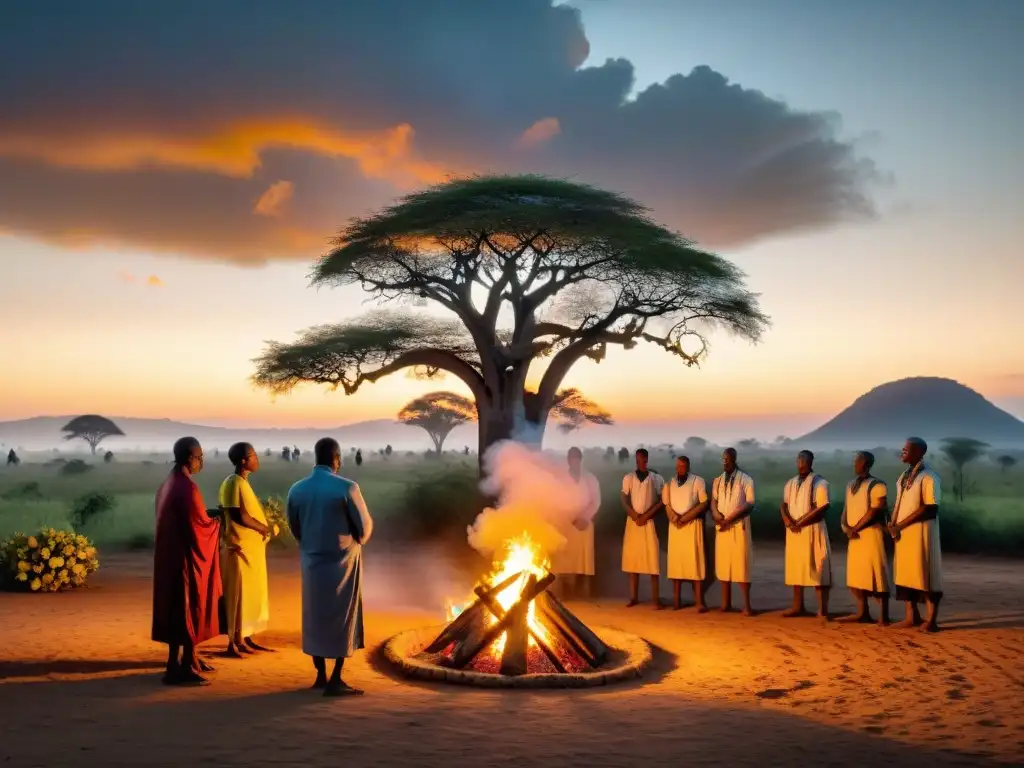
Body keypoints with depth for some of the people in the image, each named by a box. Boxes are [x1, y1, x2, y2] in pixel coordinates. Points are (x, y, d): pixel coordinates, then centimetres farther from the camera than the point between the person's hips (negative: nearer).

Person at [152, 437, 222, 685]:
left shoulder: (169, 484, 10)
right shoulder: (186, 487, -20)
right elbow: (200, 524, -18)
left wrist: (208, 514, 12)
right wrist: (216, 521, 1)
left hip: (171, 555, 10)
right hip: (185, 558, -10)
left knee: (178, 609, 16)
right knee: (185, 610, -3)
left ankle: (189, 659, 27)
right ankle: (177, 668, 1)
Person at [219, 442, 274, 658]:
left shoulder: (243, 482, 14)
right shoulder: (233, 483, -16)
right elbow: (240, 516, -22)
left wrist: (264, 529, 2)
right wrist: (265, 529, -10)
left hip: (252, 548, 10)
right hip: (240, 549, -10)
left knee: (251, 596, 15)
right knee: (238, 597, -2)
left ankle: (245, 638, 23)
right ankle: (233, 643, 4)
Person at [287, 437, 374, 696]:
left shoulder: (297, 489, -2)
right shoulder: (346, 487, -16)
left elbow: (295, 529, 8)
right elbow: (365, 527, -9)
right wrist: (356, 541, 11)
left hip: (311, 561, 5)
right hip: (342, 562, -5)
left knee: (315, 617, 14)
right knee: (342, 618, 4)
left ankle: (320, 676, 21)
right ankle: (335, 681, 3)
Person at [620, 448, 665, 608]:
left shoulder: (657, 478, 3)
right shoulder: (628, 478, 8)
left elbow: (661, 501, -2)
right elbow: (624, 500, 4)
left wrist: (646, 516, -10)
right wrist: (635, 516, -9)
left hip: (650, 522, -2)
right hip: (633, 521, 2)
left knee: (652, 558, -6)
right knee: (632, 558, 2)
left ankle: (656, 598, -4)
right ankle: (634, 597, 7)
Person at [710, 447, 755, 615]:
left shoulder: (746, 479, -1)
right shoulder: (717, 481, 14)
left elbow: (750, 504, -7)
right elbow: (713, 501, 10)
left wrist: (730, 518, -15)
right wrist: (716, 514, -12)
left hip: (739, 526, -4)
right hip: (722, 526, 5)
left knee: (741, 563, -6)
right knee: (723, 563, 4)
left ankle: (746, 604, -3)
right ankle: (726, 602, 10)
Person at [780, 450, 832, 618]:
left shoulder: (820, 483, -6)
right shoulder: (791, 483, 14)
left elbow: (821, 509, -14)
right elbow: (784, 505, 9)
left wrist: (800, 522, -15)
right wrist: (787, 520, -11)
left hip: (813, 530, -6)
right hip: (794, 531, 6)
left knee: (817, 569, -7)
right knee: (796, 568, 9)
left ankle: (822, 610, -7)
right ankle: (798, 607, 17)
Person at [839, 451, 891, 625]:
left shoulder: (877, 485, -9)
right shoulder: (850, 484, 16)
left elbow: (874, 512, -15)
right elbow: (846, 508, 16)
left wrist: (855, 528, -14)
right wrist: (846, 527, -2)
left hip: (871, 533, -8)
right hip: (855, 536, 8)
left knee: (876, 573, -7)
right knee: (855, 574, 8)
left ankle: (884, 615, -4)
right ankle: (862, 612, 14)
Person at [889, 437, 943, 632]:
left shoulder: (928, 477, -11)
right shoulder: (904, 477, 14)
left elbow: (929, 508, -17)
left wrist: (901, 525, -16)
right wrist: (893, 524, -2)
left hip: (921, 532, -8)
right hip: (903, 533, 8)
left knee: (925, 573, -4)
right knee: (904, 572, 8)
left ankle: (931, 619, 2)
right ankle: (912, 616, 15)